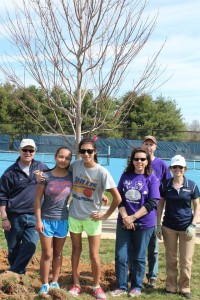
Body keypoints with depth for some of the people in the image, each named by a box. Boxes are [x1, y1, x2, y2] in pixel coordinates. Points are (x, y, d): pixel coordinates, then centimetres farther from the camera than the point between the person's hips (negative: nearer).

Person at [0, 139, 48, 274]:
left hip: (34, 216, 2)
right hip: (14, 217, -1)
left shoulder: (42, 167, 2)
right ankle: (18, 274, 30)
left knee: (30, 246, -8)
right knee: (14, 249, 10)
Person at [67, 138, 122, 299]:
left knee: (94, 255, 1)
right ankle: (76, 285, 26)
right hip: (74, 216, 3)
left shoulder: (102, 172, -17)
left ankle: (97, 286, 20)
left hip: (92, 218, -3)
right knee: (76, 250, 13)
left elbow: (117, 198, -15)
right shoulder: (75, 165, -7)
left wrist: (106, 215, -10)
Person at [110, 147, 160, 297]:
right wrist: (124, 217, -12)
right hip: (124, 222, 3)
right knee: (121, 256, 3)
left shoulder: (152, 178, -5)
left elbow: (153, 202, -12)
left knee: (138, 257, 9)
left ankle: (136, 287, 25)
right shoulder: (125, 175, 4)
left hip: (144, 224, -2)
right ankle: (121, 286, 18)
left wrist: (133, 217, -16)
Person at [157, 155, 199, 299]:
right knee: (171, 259, 12)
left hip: (186, 228, -1)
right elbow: (160, 205, 4)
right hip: (169, 227, 1)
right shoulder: (165, 185, -2)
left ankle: (185, 287, 20)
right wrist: (158, 224, 1)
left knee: (186, 260, 5)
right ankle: (171, 286, 24)